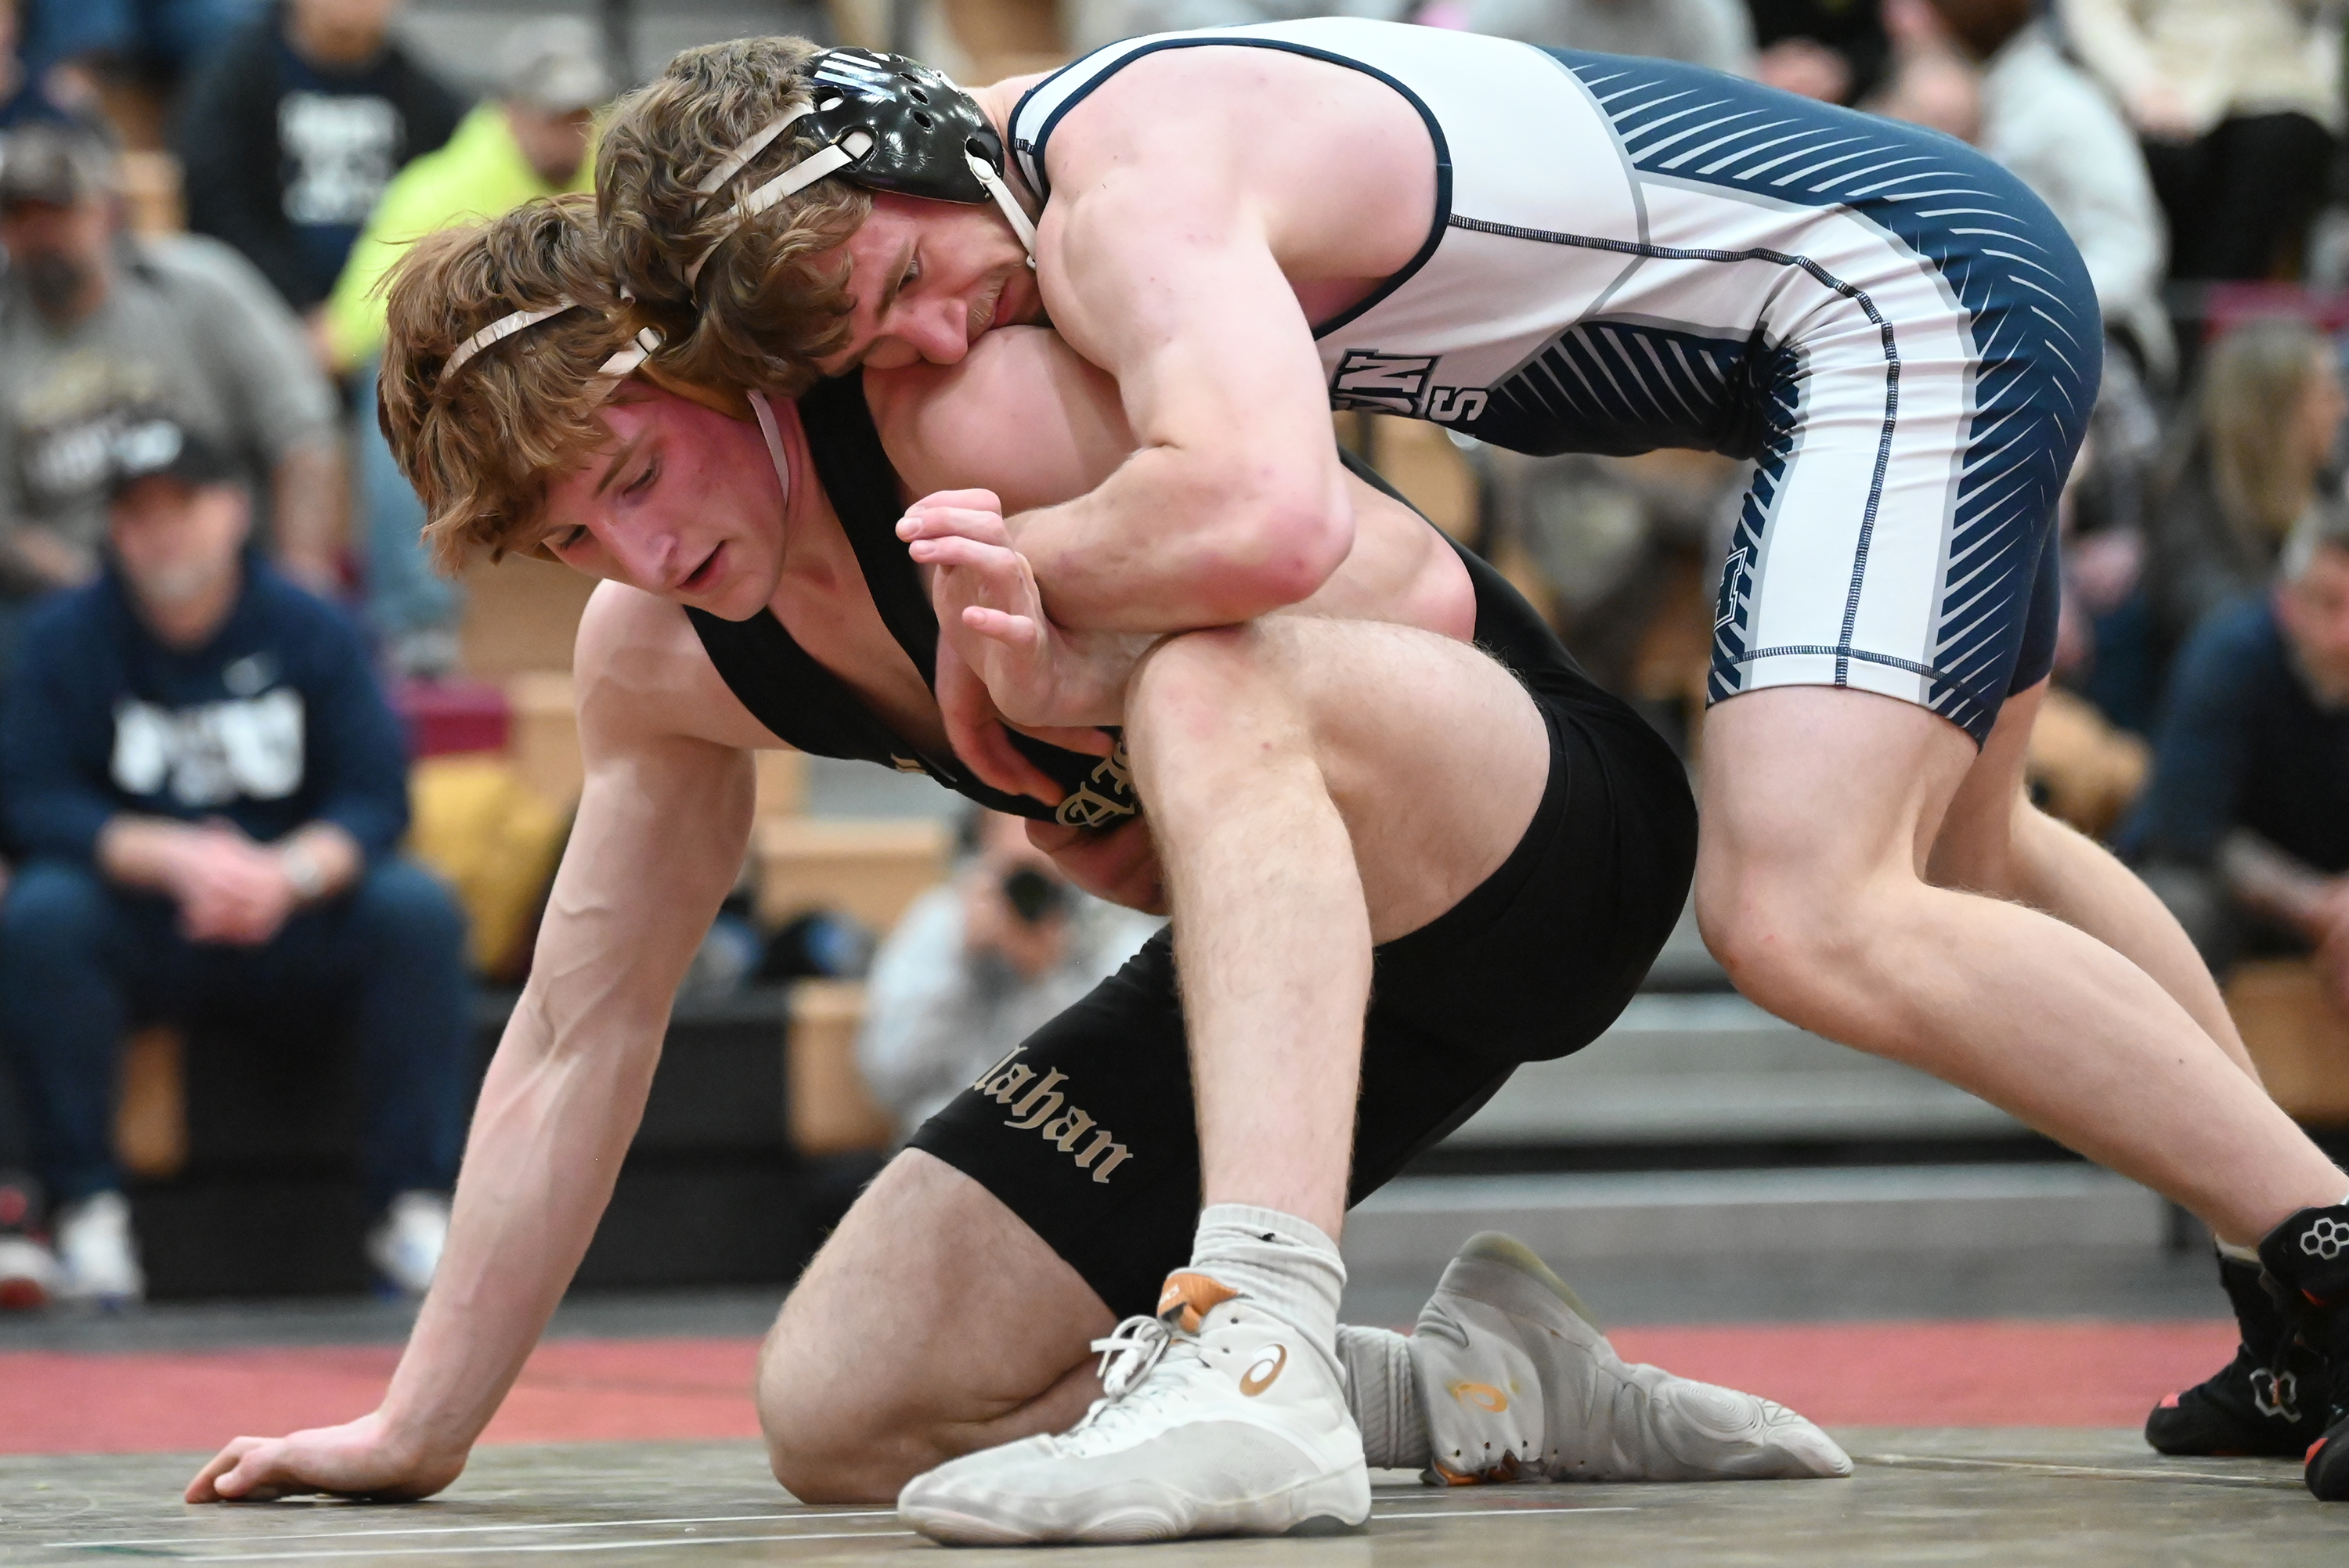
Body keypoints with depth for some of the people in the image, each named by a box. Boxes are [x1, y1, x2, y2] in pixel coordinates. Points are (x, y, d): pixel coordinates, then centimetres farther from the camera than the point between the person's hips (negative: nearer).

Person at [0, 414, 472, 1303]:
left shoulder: (308, 630, 2)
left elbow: (375, 797, -4)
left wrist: (290, 873, -26)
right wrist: (172, 857, -25)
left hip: (296, 927, 1)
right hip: (136, 940, -1)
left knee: (419, 912, -26)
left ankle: (413, 1206, -22)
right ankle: (86, 1209, -24)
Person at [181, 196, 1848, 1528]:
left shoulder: (967, 414, -24)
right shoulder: (654, 657, 1)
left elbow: (1422, 592, -22)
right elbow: (578, 1038, 10)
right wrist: (420, 1430, 11)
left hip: (1553, 831, -8)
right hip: (1305, 942, 8)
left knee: (1205, 683, -40)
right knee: (840, 1417, -5)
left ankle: (1261, 1340, -47)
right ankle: (1473, 1386, 2)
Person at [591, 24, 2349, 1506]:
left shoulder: (1132, 198, -28)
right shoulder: (1011, 147, 2)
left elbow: (1267, 523, -46)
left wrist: (1019, 561, -28)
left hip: (1911, 294, -11)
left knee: (1806, 919, -23)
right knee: (1970, 857, 28)